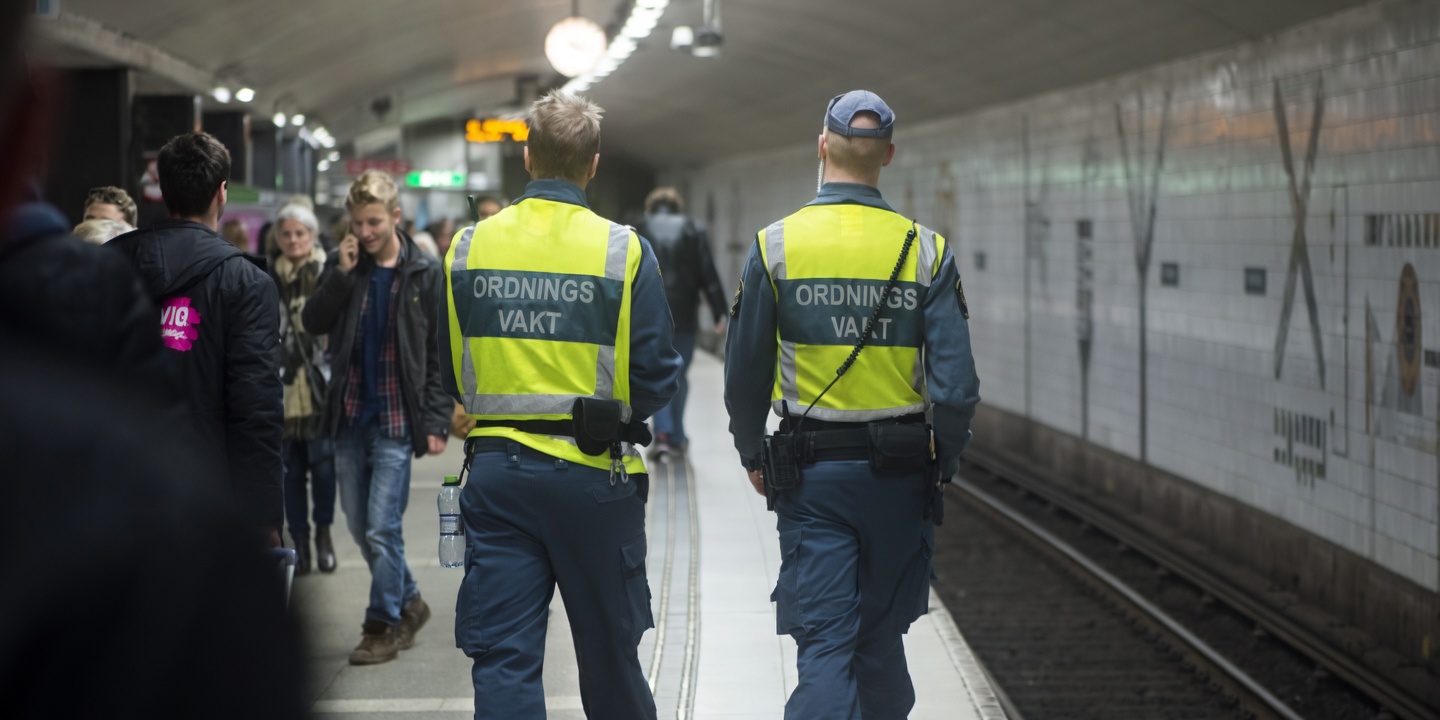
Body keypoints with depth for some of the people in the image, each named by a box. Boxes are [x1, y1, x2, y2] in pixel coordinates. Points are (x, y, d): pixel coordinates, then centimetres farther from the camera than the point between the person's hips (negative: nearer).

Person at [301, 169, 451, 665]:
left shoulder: (424, 274, -2)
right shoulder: (346, 268, 8)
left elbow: (440, 355, -3)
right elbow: (313, 323, -2)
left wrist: (436, 421, -9)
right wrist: (341, 274, -13)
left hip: (396, 420, -5)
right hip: (349, 416, 5)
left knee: (381, 528, -7)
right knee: (360, 527, 11)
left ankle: (384, 625, 4)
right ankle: (408, 603, 29)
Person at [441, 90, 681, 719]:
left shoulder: (467, 247, 1)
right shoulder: (624, 251, -8)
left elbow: (451, 375, 8)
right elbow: (655, 376, -8)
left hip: (495, 472, 1)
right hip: (593, 476, -1)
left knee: (502, 656, 2)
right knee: (608, 648, 15)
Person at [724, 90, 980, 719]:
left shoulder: (775, 247, -5)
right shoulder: (926, 252, -5)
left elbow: (744, 373, 1)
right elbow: (956, 382, -7)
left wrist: (752, 454, 16)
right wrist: (943, 465, 7)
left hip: (810, 477, -1)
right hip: (899, 477, 1)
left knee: (823, 643, -1)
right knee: (881, 637, 18)